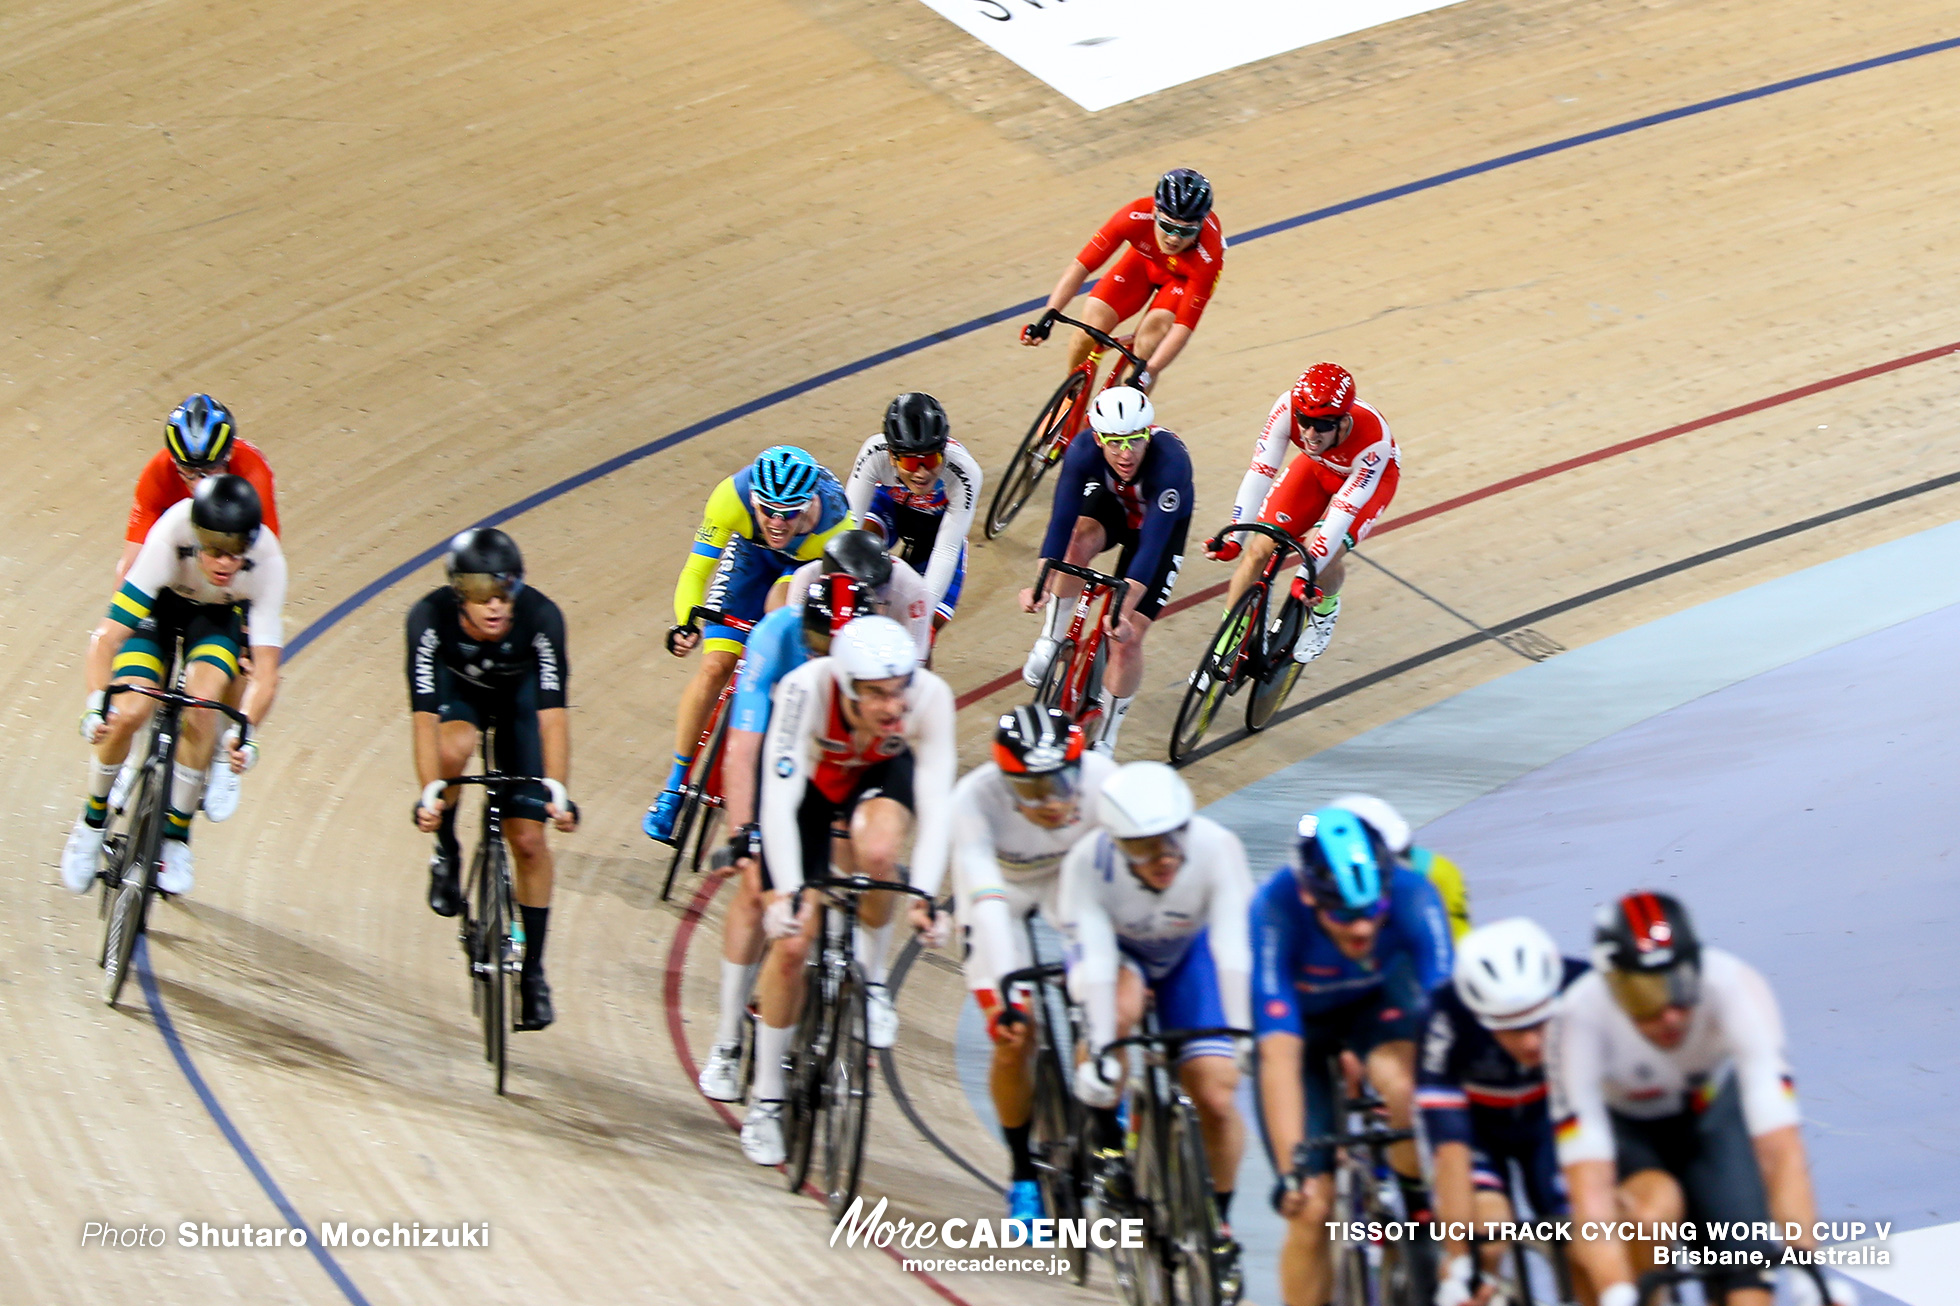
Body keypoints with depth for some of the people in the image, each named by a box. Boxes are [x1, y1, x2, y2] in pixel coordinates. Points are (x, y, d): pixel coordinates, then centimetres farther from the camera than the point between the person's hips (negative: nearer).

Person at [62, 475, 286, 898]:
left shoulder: (267, 561, -35)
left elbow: (265, 673, -33)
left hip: (218, 615, 1)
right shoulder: (171, 538, -39)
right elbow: (108, 636, -38)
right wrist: (96, 705, -50)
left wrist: (246, 734, -48)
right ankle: (92, 822, 7)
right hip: (159, 607, -1)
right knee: (127, 715, -21)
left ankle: (176, 836, -8)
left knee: (200, 706, -27)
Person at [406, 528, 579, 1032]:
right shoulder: (430, 618, -36)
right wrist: (429, 795, -48)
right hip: (457, 690, 0)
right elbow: (424, 715, -38)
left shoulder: (542, 617, -36)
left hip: (517, 696, 0)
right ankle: (447, 851, -8)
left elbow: (552, 712, -39)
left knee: (528, 839, -5)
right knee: (454, 748, -36)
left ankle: (533, 968, 10)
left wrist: (557, 792, -48)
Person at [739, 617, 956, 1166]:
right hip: (810, 782, 0)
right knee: (791, 942, -8)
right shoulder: (806, 688, -38)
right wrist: (787, 893, -48)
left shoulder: (930, 696, -34)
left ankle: (871, 978, -9)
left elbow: (935, 801, -34)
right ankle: (766, 1104, 10)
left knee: (877, 849, -36)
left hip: (882, 775, 0)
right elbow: (779, 800, -39)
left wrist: (924, 896, -44)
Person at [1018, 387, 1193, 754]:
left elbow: (1151, 545, -43)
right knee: (1078, 541, -35)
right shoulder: (1084, 452, -34)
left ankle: (1105, 742, 6)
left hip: (1161, 524, -2)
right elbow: (1061, 521, -34)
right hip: (1111, 504, 2)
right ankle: (1051, 640, -12)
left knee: (1126, 638, -13)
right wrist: (1041, 585, -47)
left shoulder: (1170, 462, -42)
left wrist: (1124, 611, -51)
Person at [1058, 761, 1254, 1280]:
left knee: (1216, 1096, -11)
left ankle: (1218, 1225, 12)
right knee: (1120, 1007, -37)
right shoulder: (1087, 863, -35)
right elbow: (1097, 960, -39)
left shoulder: (1217, 848, -35)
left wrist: (1244, 1037, -47)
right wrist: (1100, 1052, -46)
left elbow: (1232, 950, -39)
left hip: (1188, 951, 1)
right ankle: (1103, 1131, -11)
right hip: (1115, 947, -1)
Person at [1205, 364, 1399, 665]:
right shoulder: (1288, 407, -35)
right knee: (1259, 547, -10)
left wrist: (1311, 572, -42)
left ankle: (1325, 609, 11)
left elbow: (1344, 510, -38)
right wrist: (1233, 538, -37)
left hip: (1371, 478, -3)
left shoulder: (1374, 440, -41)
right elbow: (1260, 471, -32)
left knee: (1322, 550, -25)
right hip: (1319, 468, 3)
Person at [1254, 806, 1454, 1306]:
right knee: (1311, 1211, -9)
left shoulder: (1413, 897, -33)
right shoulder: (1275, 911, -37)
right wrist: (1291, 1169, -49)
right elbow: (1280, 1057, -42)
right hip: (1300, 1020, -1)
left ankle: (1421, 1211, -9)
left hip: (1377, 1001, 1)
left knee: (1404, 1087, -34)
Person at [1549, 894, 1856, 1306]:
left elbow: (1780, 1146, -40)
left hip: (1711, 1112, 1)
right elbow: (1590, 1184, -41)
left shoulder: (1733, 986, -35)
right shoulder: (1580, 1019, -36)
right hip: (1623, 1128, -1)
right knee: (1656, 1207, -34)